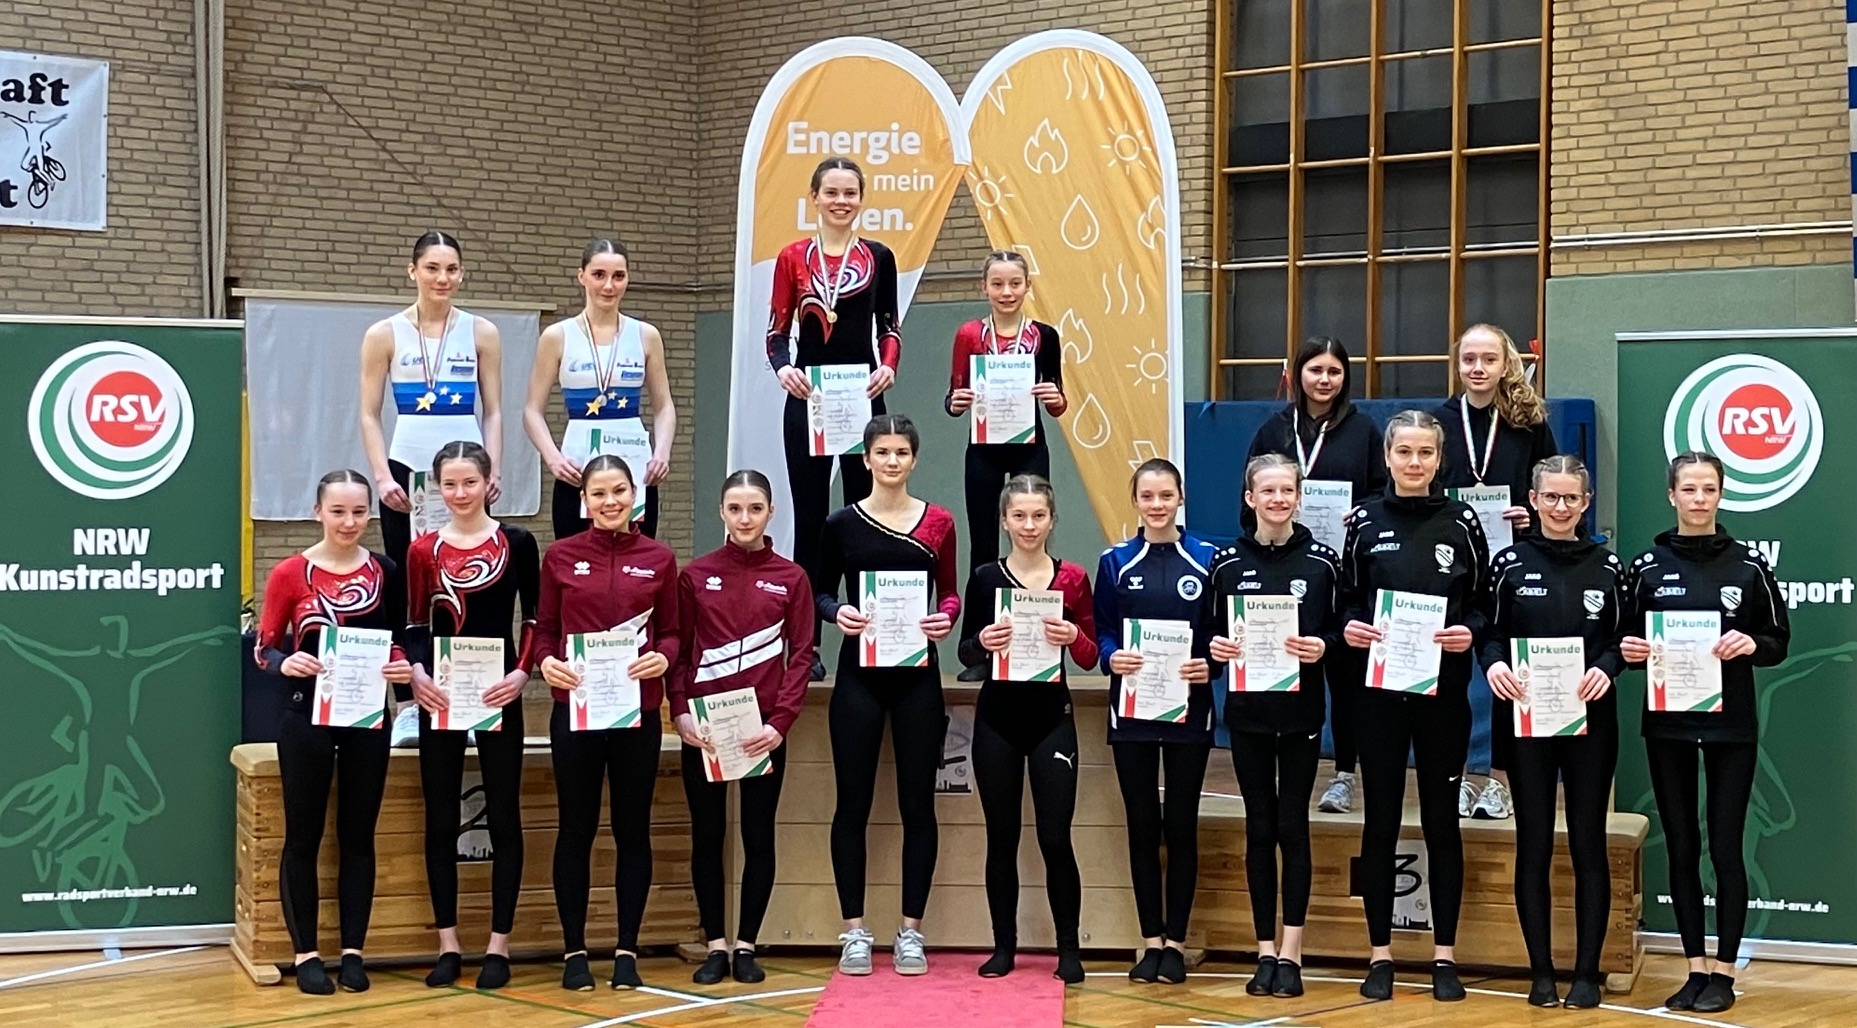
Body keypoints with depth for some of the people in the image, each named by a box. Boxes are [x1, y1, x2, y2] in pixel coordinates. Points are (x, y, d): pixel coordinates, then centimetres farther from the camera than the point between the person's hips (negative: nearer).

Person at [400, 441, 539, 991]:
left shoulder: (517, 543, 1)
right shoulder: (423, 549, 6)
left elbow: (535, 618, 3)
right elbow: (416, 625, 8)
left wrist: (523, 673, -12)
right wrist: (416, 673, -10)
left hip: (497, 694, -2)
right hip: (440, 695, 2)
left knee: (503, 817, 2)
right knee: (440, 820, 5)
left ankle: (499, 946, 9)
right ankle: (448, 944, 13)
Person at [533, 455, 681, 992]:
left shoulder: (659, 559, 5)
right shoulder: (561, 556, 3)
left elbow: (671, 632, 8)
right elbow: (545, 630, 6)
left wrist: (663, 658, -13)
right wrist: (546, 662, -14)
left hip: (638, 711, 1)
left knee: (633, 830, 7)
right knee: (576, 829, 5)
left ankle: (627, 951, 15)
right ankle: (574, 951, 14)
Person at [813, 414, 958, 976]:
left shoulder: (937, 522, 4)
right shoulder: (842, 524, 1)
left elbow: (949, 593, 10)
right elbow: (820, 592, 8)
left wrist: (946, 617, -11)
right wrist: (837, 613, -13)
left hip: (917, 676, 1)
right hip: (859, 674, -1)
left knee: (917, 803, 4)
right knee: (853, 803, 3)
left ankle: (910, 931, 13)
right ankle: (854, 931, 11)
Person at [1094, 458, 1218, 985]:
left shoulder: (1207, 560, 2)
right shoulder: (1115, 562, 5)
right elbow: (1100, 633, 4)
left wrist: (1210, 666, -16)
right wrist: (1111, 657, -17)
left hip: (1188, 710, -1)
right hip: (1131, 709, 1)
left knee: (1181, 825, 3)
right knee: (1142, 825, 5)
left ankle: (1175, 942, 11)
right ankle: (1151, 941, 12)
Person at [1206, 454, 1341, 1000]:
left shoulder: (1322, 560, 0)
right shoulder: (1228, 562, 3)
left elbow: (1341, 629, 4)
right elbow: (1210, 632, 8)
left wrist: (1323, 646, -15)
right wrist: (1215, 647, -12)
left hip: (1301, 712, -1)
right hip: (1247, 711, 1)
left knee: (1293, 826, 0)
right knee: (1259, 827, 6)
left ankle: (1290, 953, 5)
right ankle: (1265, 951, 12)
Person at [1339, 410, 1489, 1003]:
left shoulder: (1461, 522, 3)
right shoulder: (1365, 521, 3)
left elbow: (1484, 603, 6)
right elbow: (1346, 601, 8)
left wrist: (1469, 632, -14)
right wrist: (1349, 627, -12)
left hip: (1443, 689, 0)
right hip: (1379, 687, 0)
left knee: (1441, 818, 5)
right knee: (1381, 819, 4)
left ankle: (1444, 955, 13)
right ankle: (1380, 954, 12)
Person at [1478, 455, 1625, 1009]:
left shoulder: (1606, 566, 6)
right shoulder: (1510, 563, 3)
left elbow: (1623, 639, 6)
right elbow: (1489, 634, 3)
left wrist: (1606, 668, -14)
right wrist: (1494, 664, -19)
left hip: (1590, 721, 1)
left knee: (1588, 844, 2)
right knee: (1533, 844, 3)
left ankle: (1587, 972, 10)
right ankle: (1541, 972, 11)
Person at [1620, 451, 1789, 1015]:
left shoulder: (1749, 565, 1)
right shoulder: (1647, 566, 3)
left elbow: (1779, 641, 5)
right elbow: (1626, 641, 9)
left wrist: (1751, 644, -16)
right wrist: (1628, 651, -12)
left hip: (1731, 726, -1)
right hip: (1667, 725, 2)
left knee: (1725, 848, -1)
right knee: (1681, 848, 6)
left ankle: (1724, 972, 8)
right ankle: (1695, 970, 14)